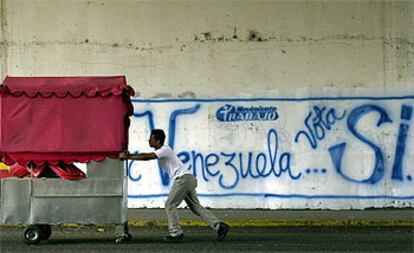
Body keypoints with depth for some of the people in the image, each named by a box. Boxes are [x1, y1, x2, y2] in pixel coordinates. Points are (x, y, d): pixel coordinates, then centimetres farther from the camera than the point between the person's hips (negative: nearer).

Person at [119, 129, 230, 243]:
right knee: (196, 207, 7)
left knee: (170, 205, -5)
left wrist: (128, 157, -16)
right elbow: (146, 155, 21)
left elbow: (147, 157, -20)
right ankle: (219, 226, 0)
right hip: (189, 178, 10)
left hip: (183, 178, -10)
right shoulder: (161, 151, 19)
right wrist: (130, 155, 8)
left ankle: (176, 233, -7)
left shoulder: (165, 150, -10)